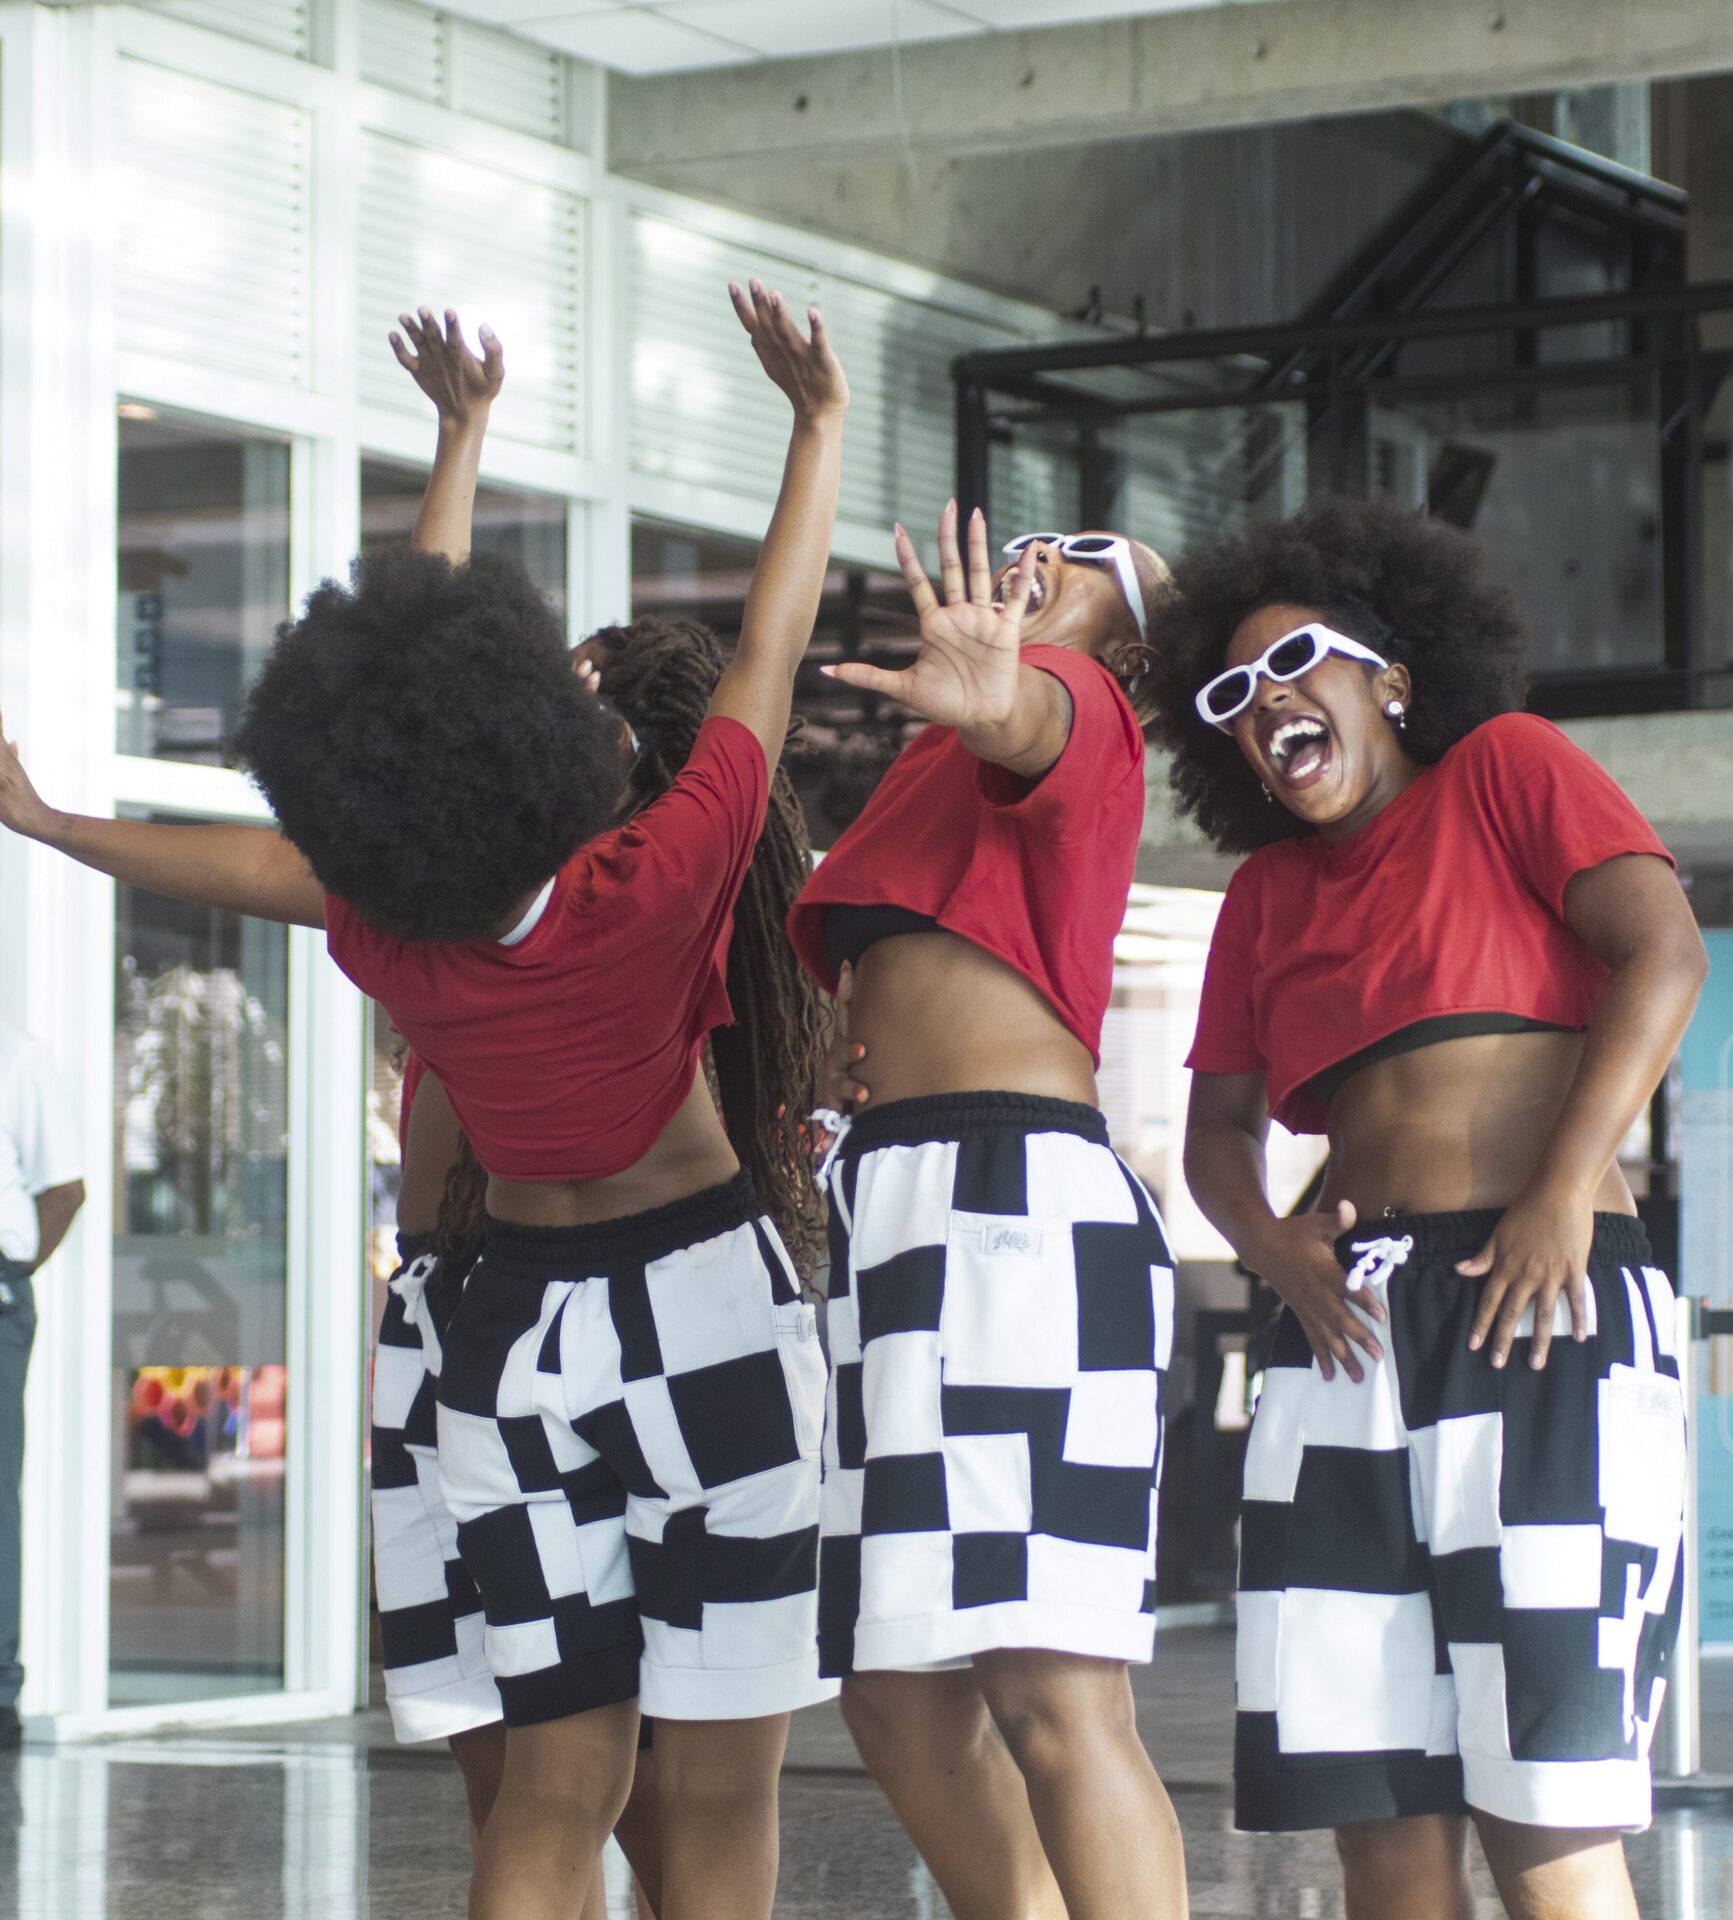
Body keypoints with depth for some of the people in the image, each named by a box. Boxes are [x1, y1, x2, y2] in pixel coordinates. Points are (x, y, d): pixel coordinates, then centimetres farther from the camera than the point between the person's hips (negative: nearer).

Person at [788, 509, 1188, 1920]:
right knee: (902, 1697, 8)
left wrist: (994, 693, -48)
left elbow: (1037, 716, -25)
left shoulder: (1080, 711, 1)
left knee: (1049, 1690, -17)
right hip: (896, 1206, 9)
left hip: (1020, 1196, -9)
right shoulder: (944, 767, 27)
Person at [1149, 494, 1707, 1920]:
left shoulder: (1504, 765, 5)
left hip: (1539, 1301, -6)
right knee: (1377, 1799, 1)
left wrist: (1565, 1193, -17)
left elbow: (1666, 951, -7)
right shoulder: (1266, 894, 21)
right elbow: (1219, 1125, 19)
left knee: (1542, 1799, -12)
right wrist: (1272, 1242, -4)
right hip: (1359, 1321, 6)